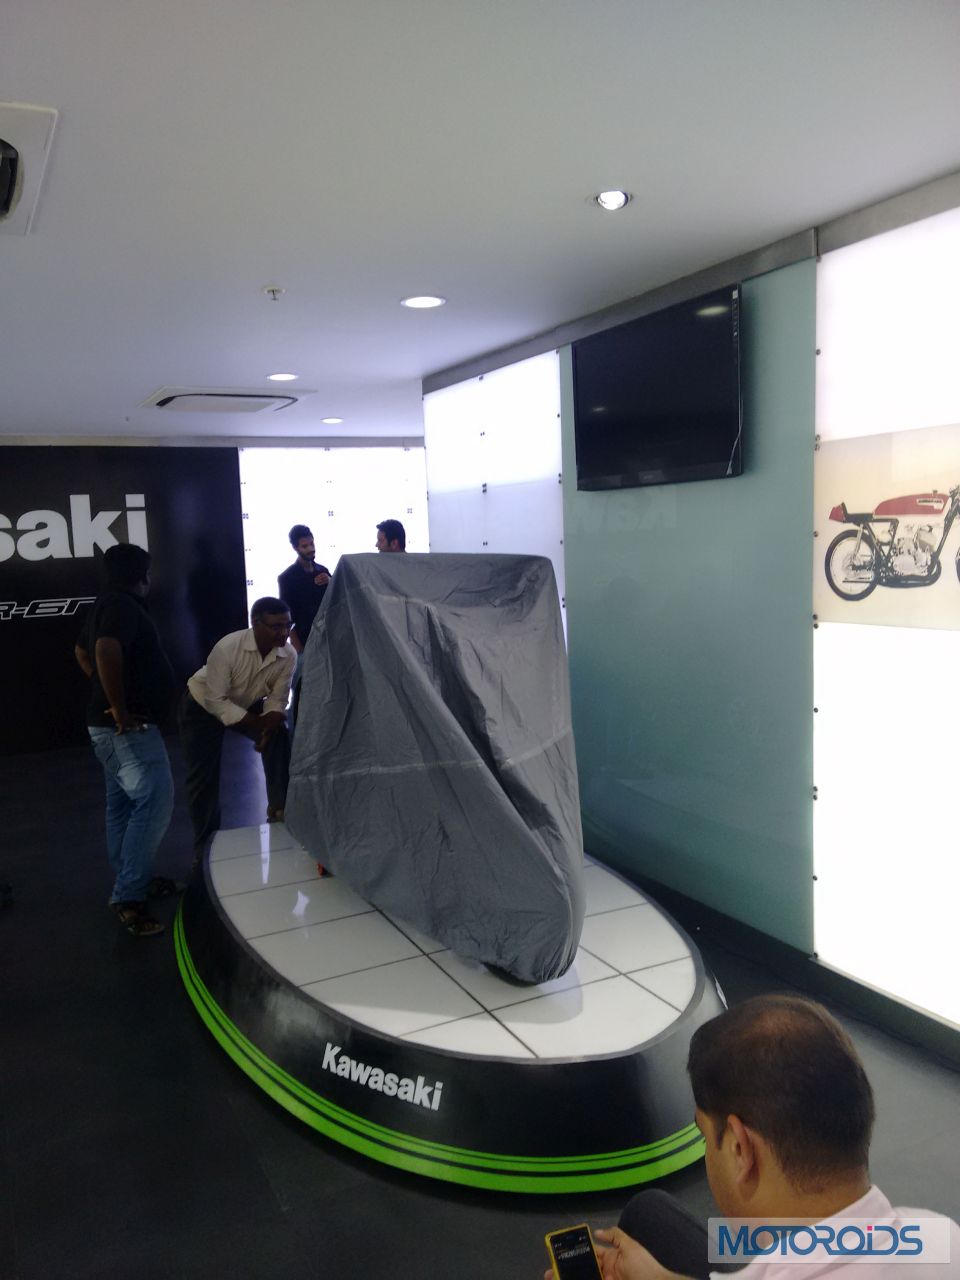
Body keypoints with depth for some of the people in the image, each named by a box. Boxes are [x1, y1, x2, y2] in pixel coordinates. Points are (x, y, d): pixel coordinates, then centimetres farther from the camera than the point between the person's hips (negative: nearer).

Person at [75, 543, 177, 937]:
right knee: (154, 801, -13)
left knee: (123, 802, 16)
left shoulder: (108, 603, 16)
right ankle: (128, 896, -11)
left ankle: (131, 880, 28)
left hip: (110, 726, 11)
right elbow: (107, 650, -35)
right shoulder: (123, 605, -17)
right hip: (130, 726, -11)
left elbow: (81, 651, 31)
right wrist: (120, 709, -28)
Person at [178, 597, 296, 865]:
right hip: (204, 704, -3)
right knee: (203, 777, -3)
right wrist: (256, 723, -35)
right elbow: (215, 700, -31)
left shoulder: (288, 655, -26)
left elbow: (277, 699, -16)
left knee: (278, 735, -23)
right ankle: (205, 844, 17)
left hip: (248, 704, 3)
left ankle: (278, 807, -9)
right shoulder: (227, 647, -37)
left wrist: (270, 723, -37)